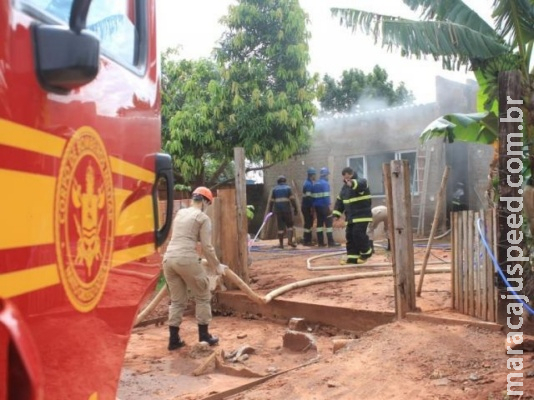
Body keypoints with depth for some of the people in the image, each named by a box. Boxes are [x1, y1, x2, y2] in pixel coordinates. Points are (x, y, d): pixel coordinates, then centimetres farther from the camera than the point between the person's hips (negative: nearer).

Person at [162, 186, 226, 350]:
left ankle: (174, 339, 15)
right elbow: (207, 247, -3)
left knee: (177, 300, 16)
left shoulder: (180, 213, 21)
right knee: (203, 297, 12)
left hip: (169, 258, 6)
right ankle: (204, 337, 16)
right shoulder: (203, 218, 1)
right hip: (187, 259, -6)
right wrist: (217, 266, 10)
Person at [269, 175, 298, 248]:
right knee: (289, 225, 8)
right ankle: (290, 241, -7)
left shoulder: (275, 189, 9)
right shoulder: (288, 188, 3)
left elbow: (271, 201, 5)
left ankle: (281, 244, 4)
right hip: (287, 209, -2)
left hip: (278, 210, 2)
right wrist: (295, 209, -2)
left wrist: (270, 210, 11)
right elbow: (292, 199, -5)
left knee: (280, 227, 5)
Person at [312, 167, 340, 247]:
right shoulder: (325, 183, -10)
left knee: (319, 223, 9)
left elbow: (314, 196, 13)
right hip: (324, 206, -8)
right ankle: (331, 242, -9)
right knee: (328, 223, -6)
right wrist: (329, 205, -17)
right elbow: (326, 196, -17)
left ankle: (320, 242, 8)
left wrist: (314, 207, 15)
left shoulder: (316, 184, 15)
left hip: (317, 206, 8)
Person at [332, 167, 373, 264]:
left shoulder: (361, 182, -10)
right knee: (349, 236, 4)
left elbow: (360, 184, -37)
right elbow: (339, 201, 17)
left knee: (358, 234, -16)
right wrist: (336, 214, 7)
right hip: (350, 217, 8)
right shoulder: (344, 187, 14)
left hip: (362, 215, -8)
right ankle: (352, 257, 9)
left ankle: (366, 252, 5)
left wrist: (352, 183, -60)